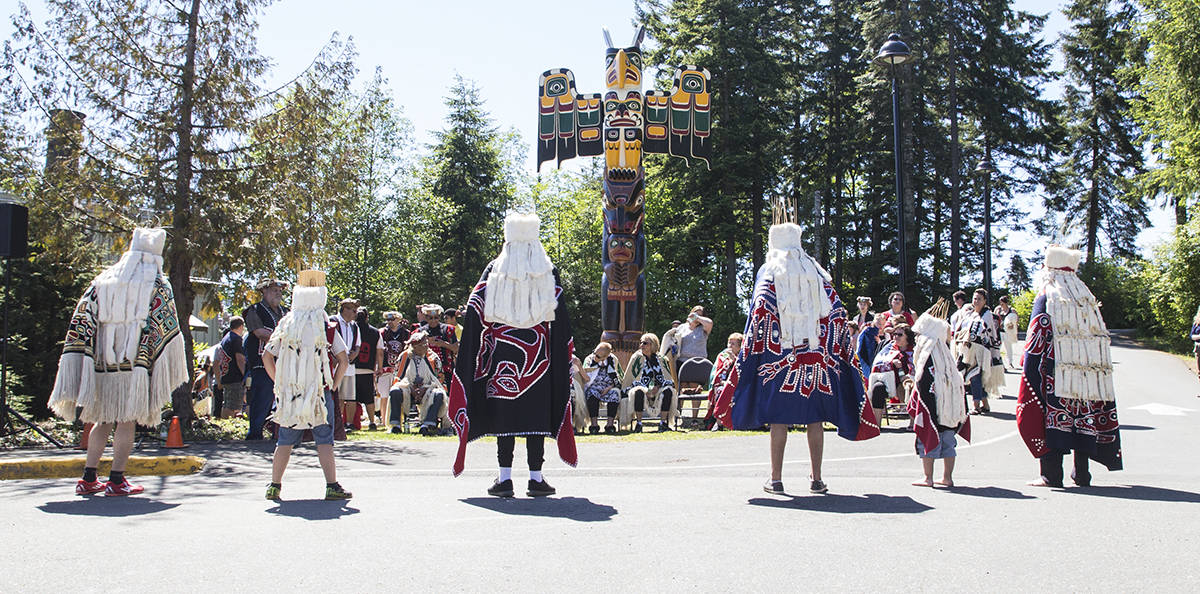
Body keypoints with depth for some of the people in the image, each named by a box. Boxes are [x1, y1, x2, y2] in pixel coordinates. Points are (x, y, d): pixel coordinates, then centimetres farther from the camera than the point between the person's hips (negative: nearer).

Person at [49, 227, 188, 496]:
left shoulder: (104, 280, 14)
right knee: (126, 421, -1)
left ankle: (89, 478, 14)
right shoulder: (157, 285, 2)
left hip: (102, 362, 4)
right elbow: (165, 328, -4)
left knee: (103, 420, 14)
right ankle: (116, 480, -2)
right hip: (135, 362, -4)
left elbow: (82, 320, 8)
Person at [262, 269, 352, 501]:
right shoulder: (327, 328, -3)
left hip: (289, 393, 3)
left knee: (285, 442, 11)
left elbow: (267, 357, 2)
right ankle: (332, 486, -1)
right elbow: (343, 361, -6)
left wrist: (280, 383, 9)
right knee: (324, 441, 1)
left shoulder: (285, 327, 4)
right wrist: (333, 384, 4)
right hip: (320, 394, -2)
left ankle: (274, 486, 15)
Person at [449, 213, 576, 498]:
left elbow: (474, 313, -4)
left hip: (501, 355, 0)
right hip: (538, 355, 0)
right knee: (536, 410, 3)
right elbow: (560, 316, 0)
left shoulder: (494, 270, 0)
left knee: (503, 410, 4)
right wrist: (562, 355, 7)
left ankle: (505, 478, 3)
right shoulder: (548, 272, 1)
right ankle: (536, 478, 4)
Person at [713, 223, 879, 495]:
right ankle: (817, 479, 8)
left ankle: (776, 479, 2)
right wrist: (837, 349, 13)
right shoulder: (815, 271, 13)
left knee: (778, 416, 0)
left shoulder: (769, 271, 4)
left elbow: (760, 310, -10)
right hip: (816, 356, 3)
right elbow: (837, 311, 8)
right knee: (815, 416, 6)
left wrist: (753, 347, -6)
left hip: (779, 357, -2)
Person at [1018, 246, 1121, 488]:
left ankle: (1051, 475, -5)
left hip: (1055, 376, -5)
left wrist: (1030, 375, -7)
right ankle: (1082, 474, 15)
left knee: (1053, 420, -3)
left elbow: (1036, 341, -10)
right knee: (1083, 421, 10)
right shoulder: (1088, 300, 13)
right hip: (1087, 375, 5)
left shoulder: (1045, 299, -4)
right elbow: (1101, 339, 14)